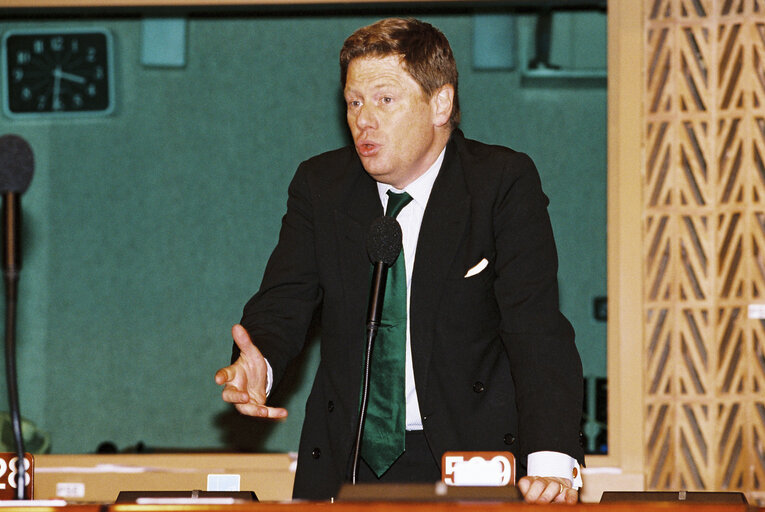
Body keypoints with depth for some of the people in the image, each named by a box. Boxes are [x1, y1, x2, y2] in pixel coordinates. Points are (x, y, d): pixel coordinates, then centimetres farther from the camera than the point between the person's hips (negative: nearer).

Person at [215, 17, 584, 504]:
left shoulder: (503, 183, -2)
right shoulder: (320, 184, 9)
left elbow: (536, 325, -12)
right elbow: (284, 303, 3)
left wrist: (552, 460, -26)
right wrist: (258, 364, -22)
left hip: (473, 453, -3)